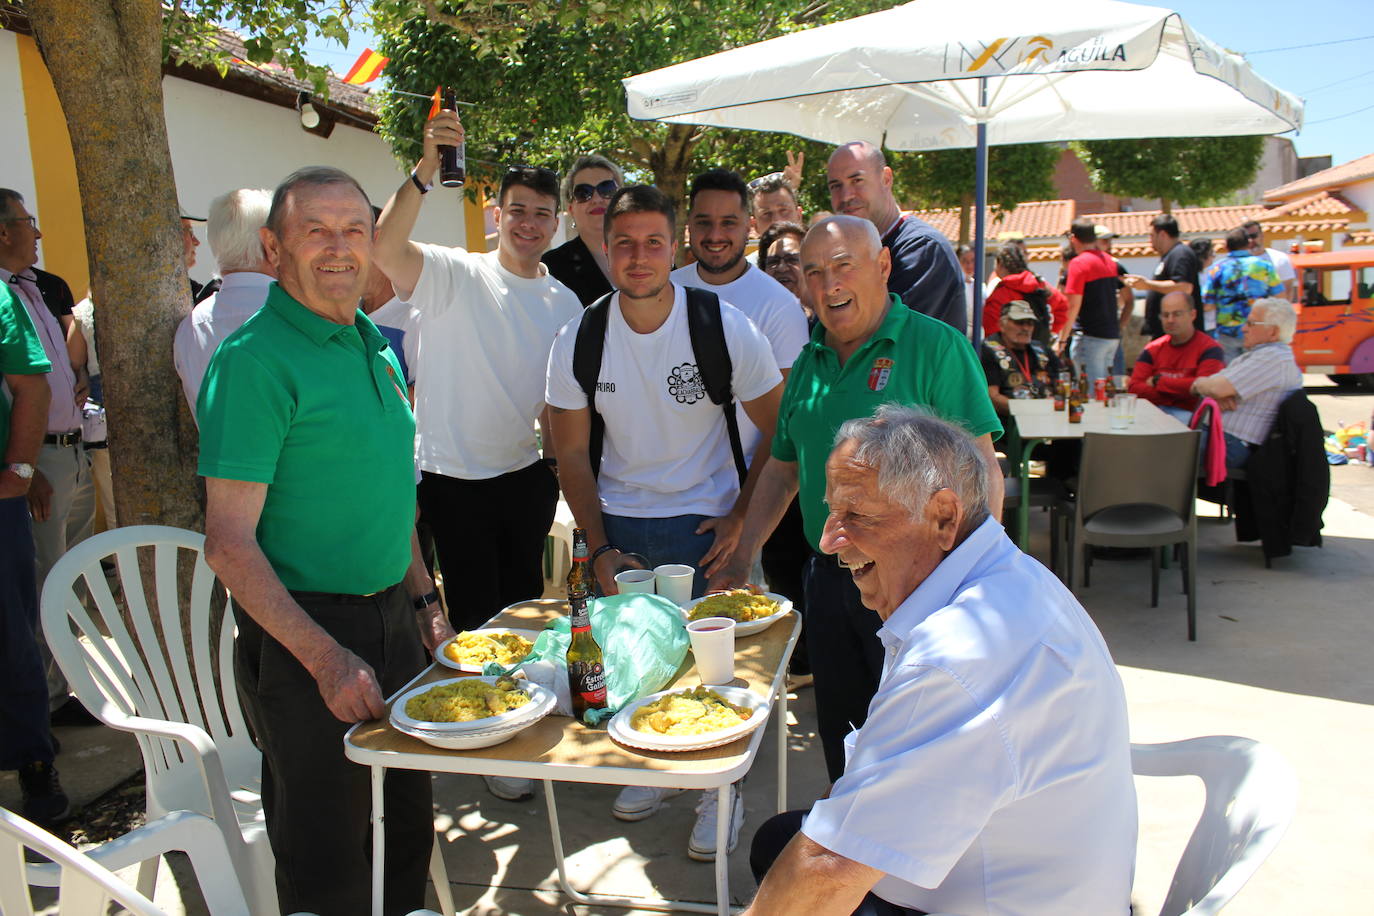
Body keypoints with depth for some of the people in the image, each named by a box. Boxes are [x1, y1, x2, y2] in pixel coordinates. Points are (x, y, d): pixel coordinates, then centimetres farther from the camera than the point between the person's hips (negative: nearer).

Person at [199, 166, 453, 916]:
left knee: (407, 832, 20)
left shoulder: (373, 343, 8)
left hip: (393, 620, 7)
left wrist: (424, 600, 14)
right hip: (306, 636, -7)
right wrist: (327, 659, -22)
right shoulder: (254, 360, -16)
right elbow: (230, 543, -18)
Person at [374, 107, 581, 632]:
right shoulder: (456, 275, -8)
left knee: (525, 602, 17)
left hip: (526, 476, 4)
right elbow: (386, 249, -27)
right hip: (452, 478, -4)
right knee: (475, 611, 5)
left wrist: (555, 464, 8)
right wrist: (426, 169, -36)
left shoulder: (565, 304, 6)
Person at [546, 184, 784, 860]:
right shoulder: (578, 341, -7)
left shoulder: (726, 327, -14)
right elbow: (573, 455, 2)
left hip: (705, 521, -2)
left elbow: (780, 431, -4)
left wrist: (741, 518, -10)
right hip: (617, 522, 3)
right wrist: (600, 549, -5)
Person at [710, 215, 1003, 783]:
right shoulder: (809, 363, 10)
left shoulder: (934, 346, -9)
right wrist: (741, 558, 12)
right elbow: (783, 470, 16)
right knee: (840, 736, 17)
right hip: (828, 579, 6)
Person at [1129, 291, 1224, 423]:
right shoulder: (1152, 349, 13)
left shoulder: (1209, 349, 0)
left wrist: (1158, 381, -5)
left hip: (1189, 414, -3)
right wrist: (1181, 391, -10)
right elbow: (1134, 388, 2)